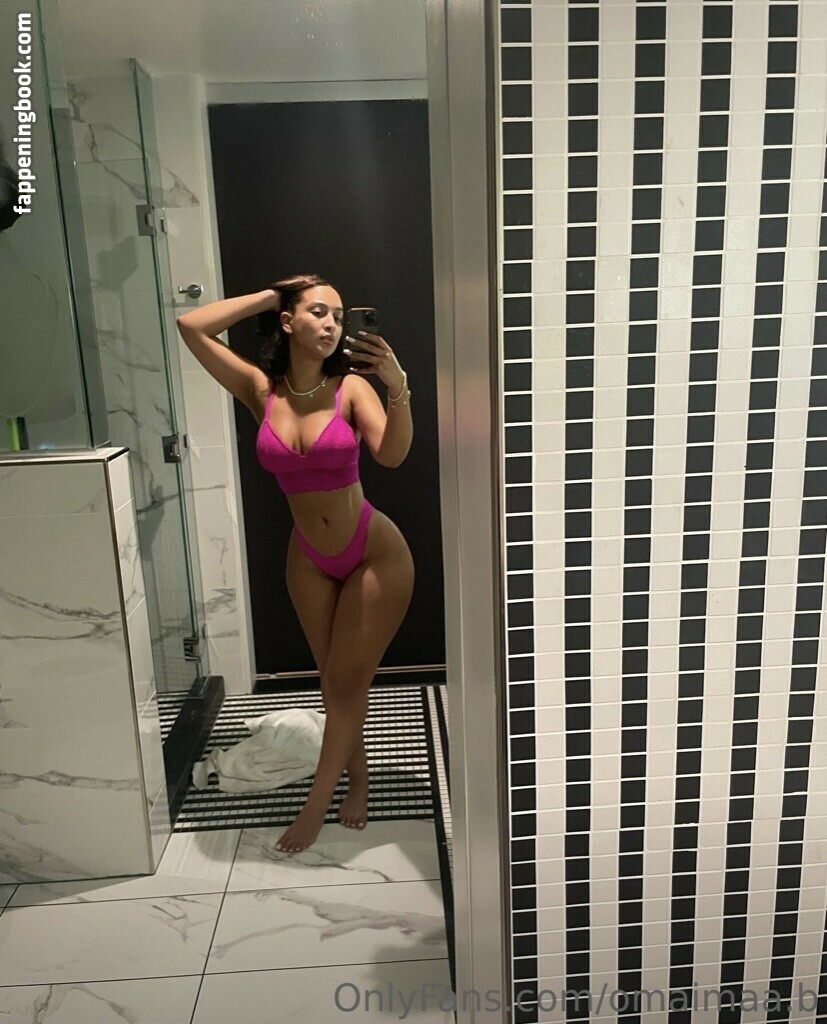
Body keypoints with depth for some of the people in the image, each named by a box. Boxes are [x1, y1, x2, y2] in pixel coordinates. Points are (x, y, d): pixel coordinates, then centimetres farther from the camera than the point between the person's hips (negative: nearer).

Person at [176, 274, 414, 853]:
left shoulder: (351, 387, -13)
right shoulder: (261, 390, -6)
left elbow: (392, 455, -27)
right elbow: (192, 326, -12)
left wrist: (399, 389, -42)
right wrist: (271, 295, -8)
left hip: (375, 555, -3)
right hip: (309, 560, 3)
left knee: (346, 682, 6)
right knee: (336, 681, 16)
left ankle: (316, 805, 26)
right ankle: (357, 779, 39)